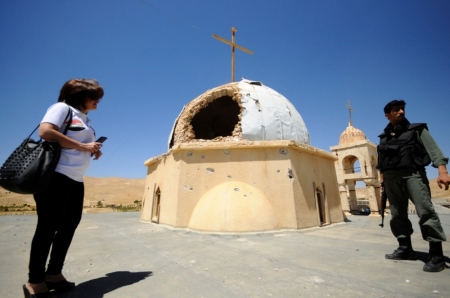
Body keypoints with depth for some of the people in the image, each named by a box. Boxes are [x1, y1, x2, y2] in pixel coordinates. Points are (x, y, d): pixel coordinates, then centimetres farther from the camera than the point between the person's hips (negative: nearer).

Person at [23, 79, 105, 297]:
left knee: (68, 226, 11)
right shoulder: (62, 108, -3)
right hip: (55, 175, -9)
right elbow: (45, 131, -19)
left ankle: (54, 274, 24)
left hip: (75, 180, 9)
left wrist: (93, 152, 3)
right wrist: (83, 146, -17)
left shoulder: (85, 120, 20)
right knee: (48, 227, -1)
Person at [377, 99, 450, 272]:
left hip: (413, 173, -3)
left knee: (425, 211, -13)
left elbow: (433, 148, -5)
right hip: (392, 178, 4)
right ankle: (405, 248, 17)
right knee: (398, 214, 6)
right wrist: (383, 177, 13)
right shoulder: (384, 137, 16)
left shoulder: (416, 129, 7)